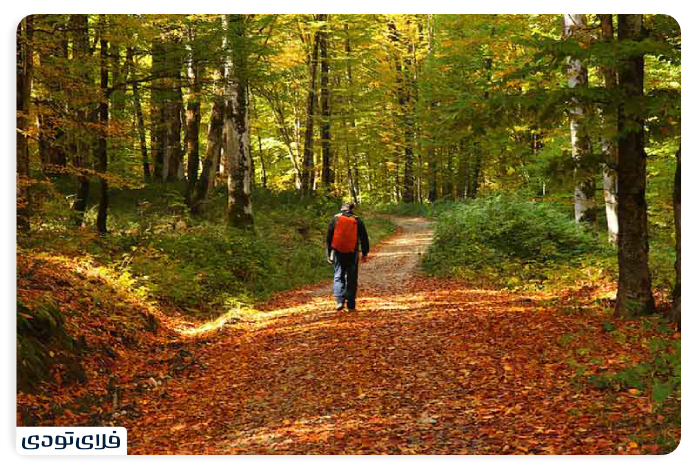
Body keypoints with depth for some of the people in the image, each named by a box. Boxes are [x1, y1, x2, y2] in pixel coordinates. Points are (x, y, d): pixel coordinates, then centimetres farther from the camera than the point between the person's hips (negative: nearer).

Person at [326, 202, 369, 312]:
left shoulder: (335, 219, 3)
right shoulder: (357, 221, 4)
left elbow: (329, 238, 5)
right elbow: (364, 238, 7)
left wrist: (329, 254, 11)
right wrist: (365, 253, 14)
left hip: (338, 252, 0)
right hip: (352, 254, 0)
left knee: (338, 277, 6)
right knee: (351, 279, 5)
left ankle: (340, 301, -12)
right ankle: (351, 305, 5)